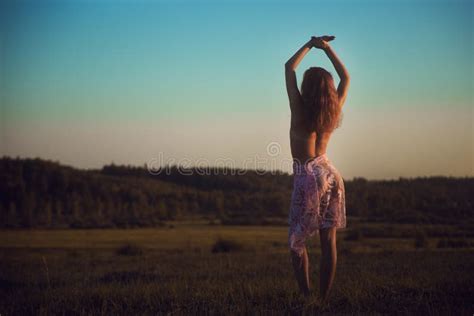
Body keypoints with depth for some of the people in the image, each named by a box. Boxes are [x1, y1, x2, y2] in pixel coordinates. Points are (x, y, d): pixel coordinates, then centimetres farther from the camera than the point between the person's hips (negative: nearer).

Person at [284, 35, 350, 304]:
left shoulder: (300, 110, -10)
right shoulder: (335, 111, 1)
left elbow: (289, 67, 0)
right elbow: (346, 77, 18)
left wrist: (310, 45, 9)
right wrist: (327, 49, 19)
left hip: (307, 178, -5)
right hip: (330, 175, 5)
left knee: (297, 241, 4)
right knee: (329, 241, 5)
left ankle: (307, 299, -4)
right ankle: (324, 300, 5)